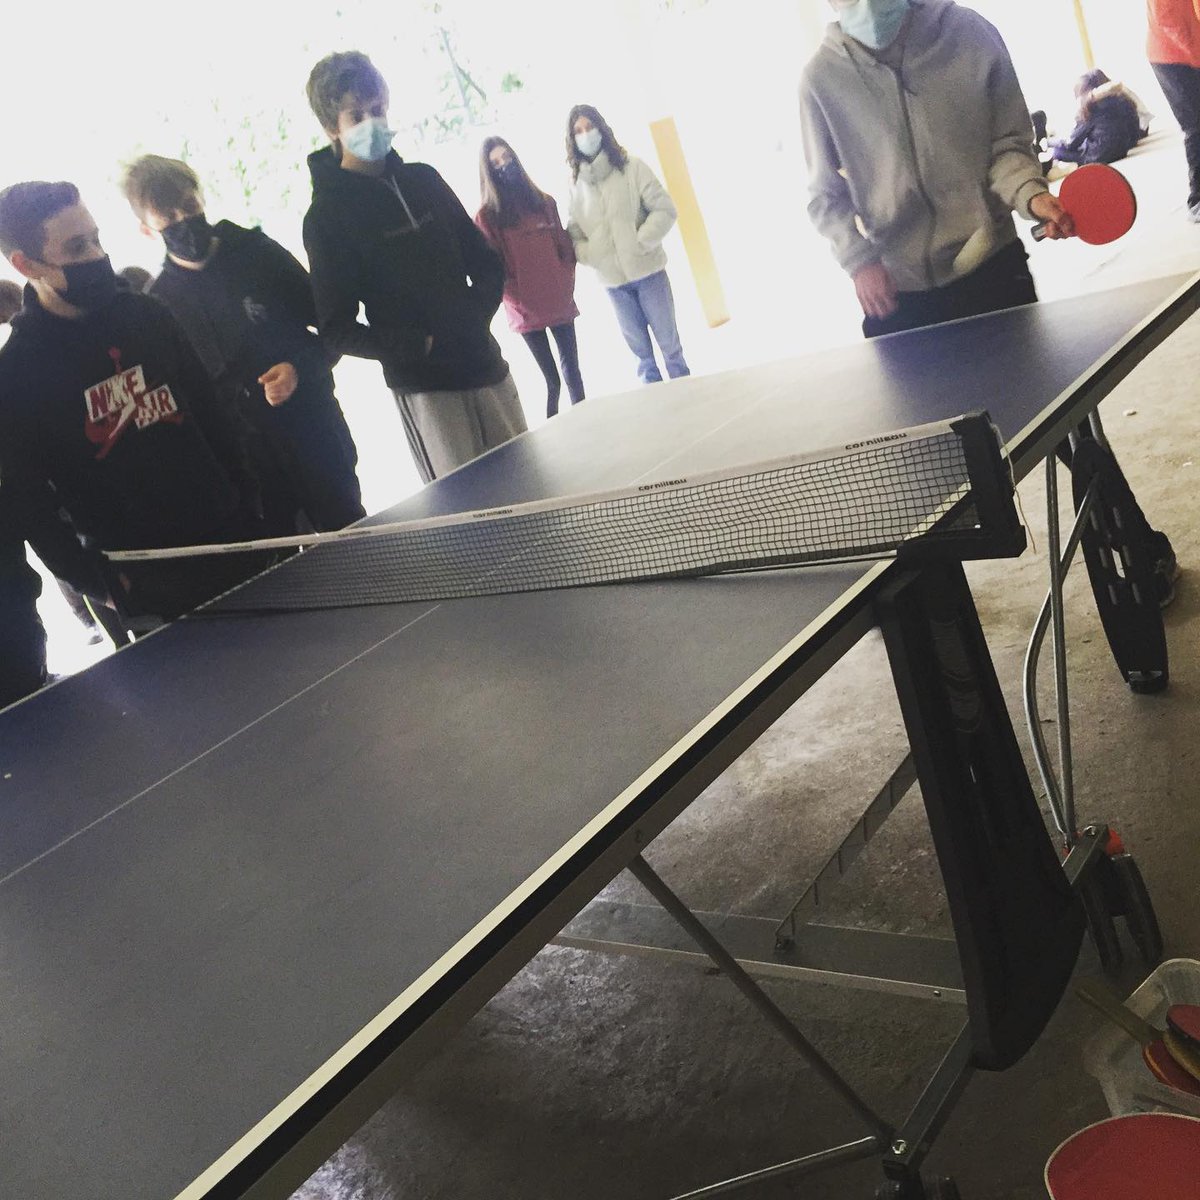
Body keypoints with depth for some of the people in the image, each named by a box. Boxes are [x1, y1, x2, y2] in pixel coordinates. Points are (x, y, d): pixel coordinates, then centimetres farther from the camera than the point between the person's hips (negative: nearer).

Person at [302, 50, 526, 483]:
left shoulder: (423, 180, 10)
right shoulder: (327, 216, -5)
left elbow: (484, 260, 15)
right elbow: (336, 330, -7)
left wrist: (477, 311, -5)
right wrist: (419, 346, -18)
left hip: (487, 368, 6)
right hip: (424, 389, -5)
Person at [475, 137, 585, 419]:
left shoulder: (543, 201, 9)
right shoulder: (487, 215, -4)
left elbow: (565, 248, 13)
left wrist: (567, 286, 2)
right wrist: (520, 302, -12)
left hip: (560, 303, 4)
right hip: (527, 311, -4)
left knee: (572, 370, 8)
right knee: (552, 380, 0)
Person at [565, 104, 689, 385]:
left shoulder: (631, 167, -4)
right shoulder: (576, 182, 3)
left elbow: (665, 209, -7)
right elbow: (574, 231, 7)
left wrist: (640, 242, -17)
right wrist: (587, 254, -12)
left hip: (647, 270, -2)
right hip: (613, 280, 2)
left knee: (668, 339, 7)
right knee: (638, 346, 13)